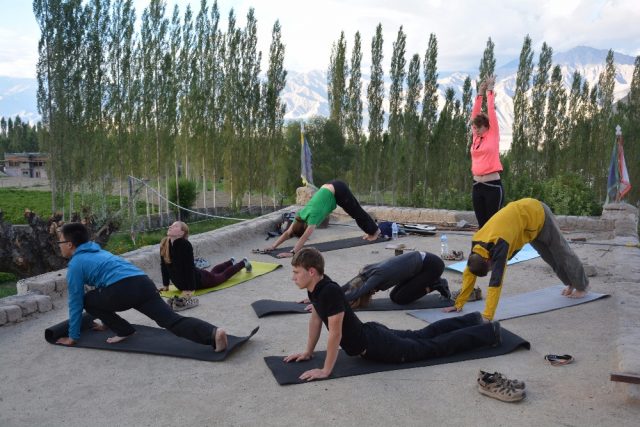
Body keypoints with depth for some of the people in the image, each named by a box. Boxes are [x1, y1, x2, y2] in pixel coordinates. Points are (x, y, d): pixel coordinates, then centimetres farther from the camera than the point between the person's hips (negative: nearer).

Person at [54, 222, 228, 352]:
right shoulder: (98, 252, 37)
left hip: (123, 289, -7)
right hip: (144, 283, 7)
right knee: (172, 320, -5)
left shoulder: (75, 264, 15)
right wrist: (106, 322, 55)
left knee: (88, 301, 22)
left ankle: (124, 331, 17)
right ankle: (213, 333, -27)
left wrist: (73, 337, 26)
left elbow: (76, 302, 16)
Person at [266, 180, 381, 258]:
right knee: (354, 212, 23)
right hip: (330, 189, 6)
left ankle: (375, 230, 33)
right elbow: (288, 233, -9)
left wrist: (292, 253, -43)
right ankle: (371, 231, 41)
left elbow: (304, 237, -37)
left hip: (338, 190, -6)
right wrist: (273, 246, -15)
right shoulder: (301, 215, -11)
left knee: (356, 212, 12)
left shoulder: (313, 215, -30)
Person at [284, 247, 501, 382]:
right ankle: (472, 320, 41)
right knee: (422, 336, 25)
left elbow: (335, 333, -33)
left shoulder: (330, 291, -34)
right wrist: (308, 351, 11)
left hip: (376, 344, -8)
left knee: (435, 346, 8)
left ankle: (489, 331, 21)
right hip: (370, 333, 8)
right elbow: (316, 318, 8)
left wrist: (326, 370, -26)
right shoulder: (314, 288, -6)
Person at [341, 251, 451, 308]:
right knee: (394, 296, 6)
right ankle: (433, 282, 14)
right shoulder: (368, 271, -6)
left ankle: (436, 285, 2)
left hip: (431, 265, -8)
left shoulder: (377, 275, -27)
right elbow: (346, 287, -2)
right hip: (420, 262, 8)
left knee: (401, 298, -9)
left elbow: (354, 294, -37)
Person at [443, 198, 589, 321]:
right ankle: (571, 283, 46)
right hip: (522, 214, 6)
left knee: (561, 253, 14)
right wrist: (459, 303, -13)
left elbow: (496, 281, -44)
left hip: (538, 214, -6)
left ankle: (582, 285, 37)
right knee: (550, 257, 23)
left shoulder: (499, 246, -40)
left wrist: (487, 316, -46)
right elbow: (469, 273, -13)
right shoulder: (476, 243, -20)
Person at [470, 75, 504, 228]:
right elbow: (475, 114, 12)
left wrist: (490, 91, 7)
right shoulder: (476, 138, 11)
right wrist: (480, 93, 14)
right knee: (482, 224, 8)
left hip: (493, 186, -5)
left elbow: (491, 112, -2)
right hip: (477, 186, 5)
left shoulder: (493, 136, -1)